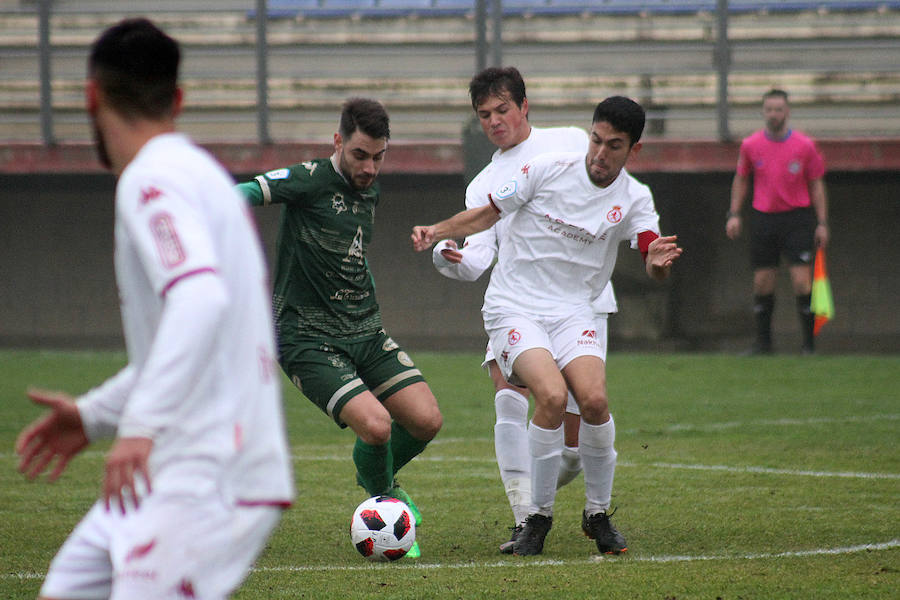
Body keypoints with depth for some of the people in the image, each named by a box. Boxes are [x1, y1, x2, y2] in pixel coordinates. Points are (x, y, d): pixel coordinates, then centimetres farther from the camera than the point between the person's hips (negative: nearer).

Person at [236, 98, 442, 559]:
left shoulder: (371, 191, 12)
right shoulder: (311, 180, -12)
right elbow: (239, 196, -21)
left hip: (365, 332, 7)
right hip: (308, 341, -7)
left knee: (426, 420, -7)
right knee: (375, 424, -24)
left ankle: (377, 477, 24)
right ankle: (383, 501, 7)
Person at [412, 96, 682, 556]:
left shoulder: (634, 199, 1)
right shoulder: (549, 169, -4)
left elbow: (653, 266, -11)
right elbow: (489, 213, 7)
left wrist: (659, 261, -35)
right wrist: (438, 231, -6)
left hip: (571, 311, 2)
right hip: (512, 307, -2)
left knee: (595, 400, -22)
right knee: (552, 397, -26)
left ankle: (598, 514, 1)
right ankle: (538, 517, -8)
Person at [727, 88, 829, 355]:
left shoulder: (804, 146, -3)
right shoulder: (750, 145, 2)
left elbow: (816, 184, 4)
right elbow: (741, 179, 15)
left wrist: (822, 223, 1)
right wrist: (734, 214, 7)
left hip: (797, 216, -2)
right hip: (763, 218, 2)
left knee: (802, 281, -9)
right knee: (762, 282, 3)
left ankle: (808, 343, -3)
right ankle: (763, 341, 14)